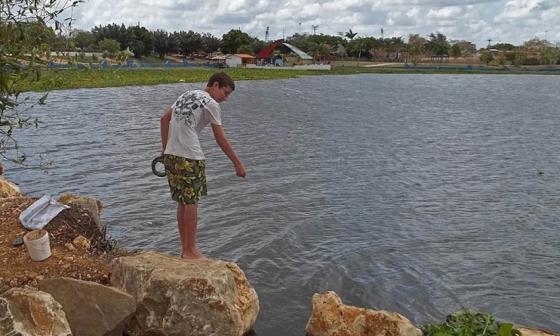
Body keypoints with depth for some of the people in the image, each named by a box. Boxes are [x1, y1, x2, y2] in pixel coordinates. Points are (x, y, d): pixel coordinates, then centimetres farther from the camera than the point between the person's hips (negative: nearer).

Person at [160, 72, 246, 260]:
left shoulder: (187, 95, 18)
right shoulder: (210, 104, -6)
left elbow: (165, 119, 17)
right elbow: (221, 140, -7)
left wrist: (165, 147, 21)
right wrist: (238, 164, -2)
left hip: (171, 154, 8)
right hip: (190, 158, -8)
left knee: (183, 202, 13)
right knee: (191, 202, 1)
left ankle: (185, 249, 21)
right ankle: (190, 251, 8)